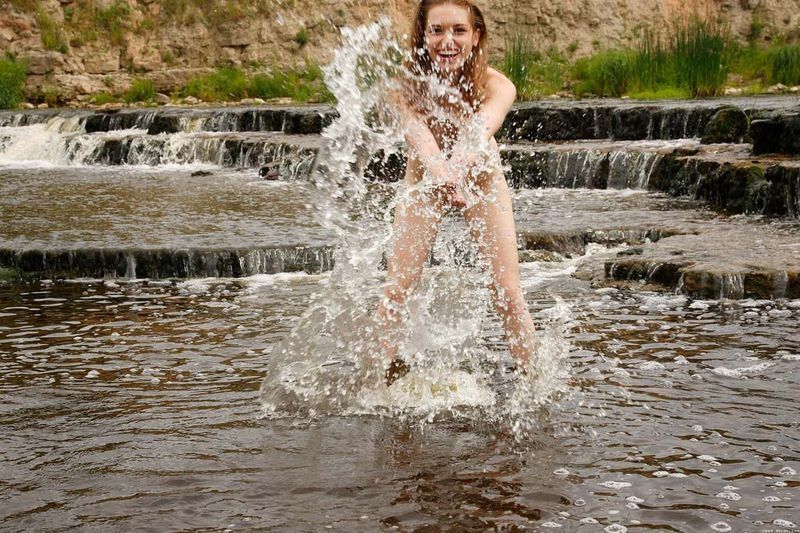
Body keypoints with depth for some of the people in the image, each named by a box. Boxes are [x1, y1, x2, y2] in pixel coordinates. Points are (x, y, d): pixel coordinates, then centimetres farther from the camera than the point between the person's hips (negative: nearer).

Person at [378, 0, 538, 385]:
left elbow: (481, 130, -49)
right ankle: (388, 375, 13)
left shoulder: (496, 86, -29)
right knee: (395, 288, -6)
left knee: (507, 291, -5)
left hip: (482, 181, 0)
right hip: (423, 183, 1)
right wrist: (439, 171, -69)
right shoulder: (407, 82, -28)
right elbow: (418, 134, -47)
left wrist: (458, 165, -72)